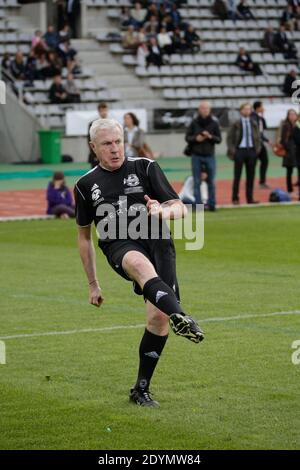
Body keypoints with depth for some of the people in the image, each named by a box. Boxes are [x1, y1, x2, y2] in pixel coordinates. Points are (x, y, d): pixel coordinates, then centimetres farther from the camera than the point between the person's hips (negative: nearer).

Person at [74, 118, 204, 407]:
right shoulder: (86, 185, 15)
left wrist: (163, 212, -20)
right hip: (119, 247, -1)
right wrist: (93, 284, 24)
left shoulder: (145, 168, 9)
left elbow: (180, 209, 5)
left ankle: (141, 390, 6)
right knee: (140, 263, -39)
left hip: (156, 242, 1)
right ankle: (178, 316, -68)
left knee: (158, 317, -13)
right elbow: (84, 236, 25)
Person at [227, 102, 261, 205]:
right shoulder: (236, 124, -3)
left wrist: (258, 149, 3)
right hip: (239, 150, -4)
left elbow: (258, 138, 15)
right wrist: (232, 150, -8)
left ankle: (250, 198, 9)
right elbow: (229, 138, 0)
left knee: (250, 176, 4)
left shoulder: (253, 124, 8)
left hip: (251, 150, 4)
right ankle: (235, 198, 6)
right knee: (237, 176, 0)